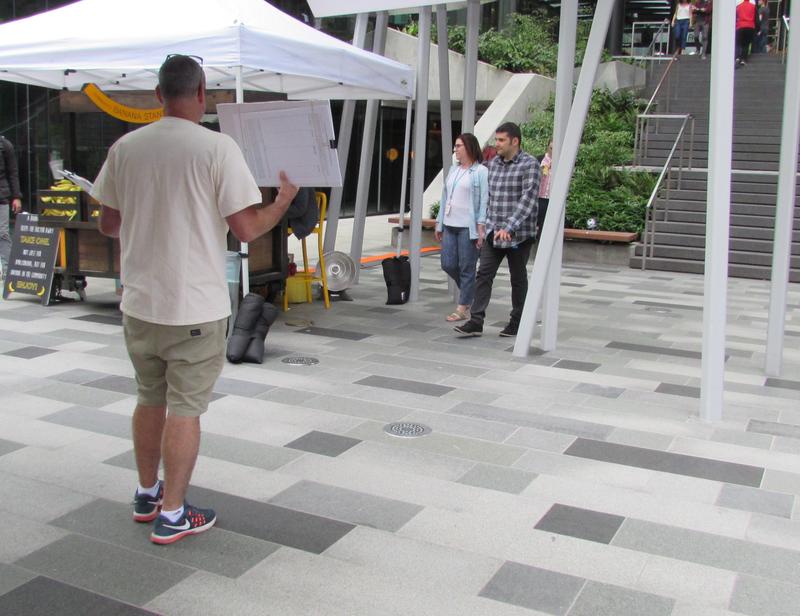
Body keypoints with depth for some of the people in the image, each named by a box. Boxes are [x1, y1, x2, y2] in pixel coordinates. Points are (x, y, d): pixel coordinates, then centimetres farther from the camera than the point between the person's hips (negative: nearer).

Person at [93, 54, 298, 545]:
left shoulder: (125, 148, 2)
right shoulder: (218, 147, -12)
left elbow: (108, 225, 9)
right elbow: (247, 229, -14)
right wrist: (286, 198, 4)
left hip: (140, 302, 5)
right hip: (195, 307, -5)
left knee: (151, 398, 20)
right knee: (185, 409, 5)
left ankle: (147, 494, 35)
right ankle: (172, 515, 14)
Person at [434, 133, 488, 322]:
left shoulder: (481, 171, -6)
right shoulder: (453, 169, 16)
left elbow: (484, 201, -10)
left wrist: (481, 227, -16)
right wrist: (439, 223, 16)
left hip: (468, 227, -7)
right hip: (449, 225, 7)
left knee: (466, 268, 0)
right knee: (448, 264, 6)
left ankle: (463, 308, 8)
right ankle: (469, 290, 29)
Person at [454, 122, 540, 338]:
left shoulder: (529, 164, -10)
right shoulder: (493, 163, 10)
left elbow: (528, 198, -20)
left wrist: (509, 227, -29)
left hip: (518, 234, -5)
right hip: (493, 232, 5)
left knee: (518, 278, 7)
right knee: (484, 274, -3)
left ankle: (517, 322, 20)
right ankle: (476, 322, -3)